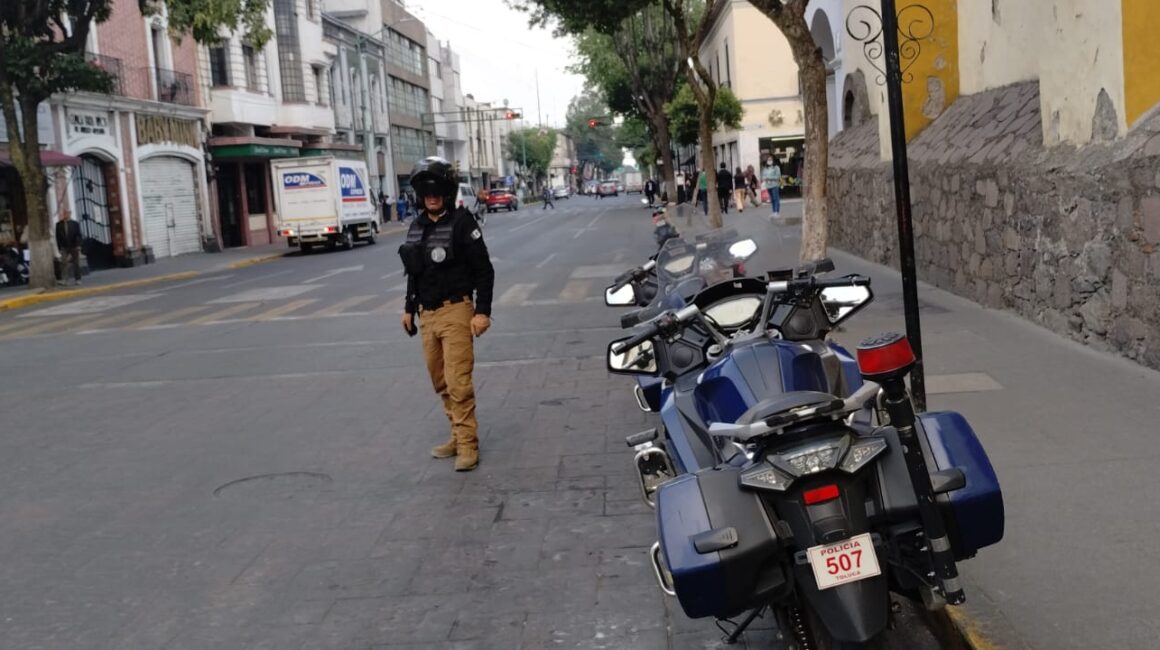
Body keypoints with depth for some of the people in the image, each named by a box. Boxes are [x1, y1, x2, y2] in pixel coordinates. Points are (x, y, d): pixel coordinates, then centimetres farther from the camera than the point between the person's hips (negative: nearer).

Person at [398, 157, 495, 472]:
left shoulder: (461, 222, -8)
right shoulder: (417, 226, 11)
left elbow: (484, 270, -9)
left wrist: (483, 311, -15)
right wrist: (409, 308, 20)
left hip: (455, 312, -7)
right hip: (427, 315, 7)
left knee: (458, 382, -9)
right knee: (441, 382, 11)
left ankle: (467, 444, -3)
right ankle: (459, 435, 23)